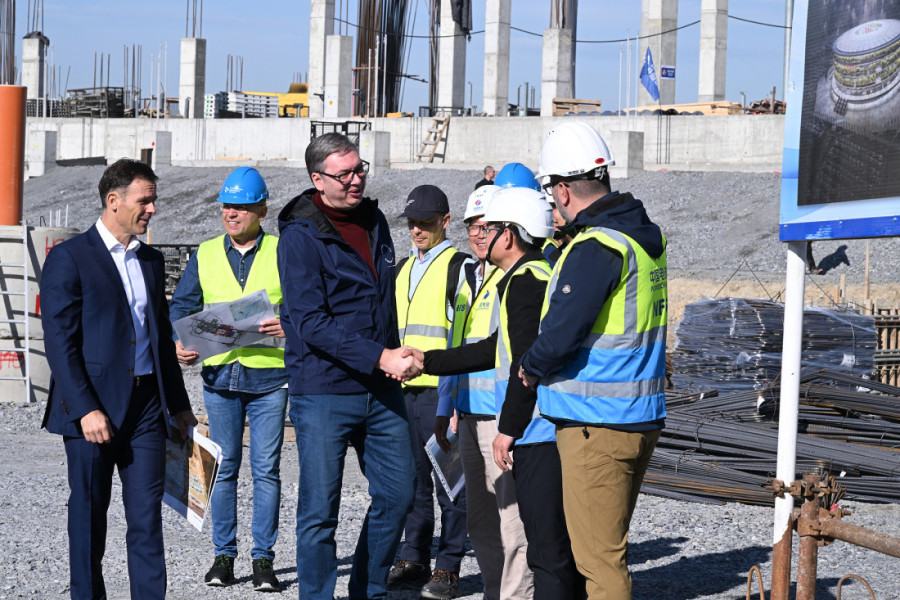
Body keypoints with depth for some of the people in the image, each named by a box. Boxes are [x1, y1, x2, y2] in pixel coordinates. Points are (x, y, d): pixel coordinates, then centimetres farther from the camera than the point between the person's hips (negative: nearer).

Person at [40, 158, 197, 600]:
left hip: (146, 405, 5)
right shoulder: (68, 258, -6)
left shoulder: (151, 261, 14)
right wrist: (86, 410, -18)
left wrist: (178, 404, 18)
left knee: (147, 517, 2)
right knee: (89, 515, 5)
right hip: (92, 407, -5)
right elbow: (59, 343, -12)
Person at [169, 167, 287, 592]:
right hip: (220, 375, 2)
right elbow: (181, 306, 12)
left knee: (266, 469, 0)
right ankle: (223, 555, 13)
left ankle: (263, 558, 6)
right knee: (223, 467, 5)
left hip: (269, 376, -2)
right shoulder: (205, 256, 11)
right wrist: (180, 343, -6)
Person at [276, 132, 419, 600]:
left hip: (381, 388, 7)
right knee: (320, 510, -1)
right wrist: (379, 357, -24)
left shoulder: (373, 220, 10)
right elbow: (311, 323, -19)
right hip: (323, 391, -6)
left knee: (398, 493, 11)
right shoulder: (300, 237, -12)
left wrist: (394, 357, 16)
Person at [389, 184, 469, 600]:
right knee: (412, 478, 11)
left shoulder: (459, 266, -4)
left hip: (442, 389, -7)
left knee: (448, 480, -2)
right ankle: (413, 561, 19)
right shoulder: (403, 269, 18)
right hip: (403, 388, 7)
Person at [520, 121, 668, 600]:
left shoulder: (596, 247, -18)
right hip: (641, 416, 9)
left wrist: (531, 368, -2)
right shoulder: (645, 236, 11)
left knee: (599, 557, -3)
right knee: (610, 548, 19)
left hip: (596, 425, -9)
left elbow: (561, 334, -21)